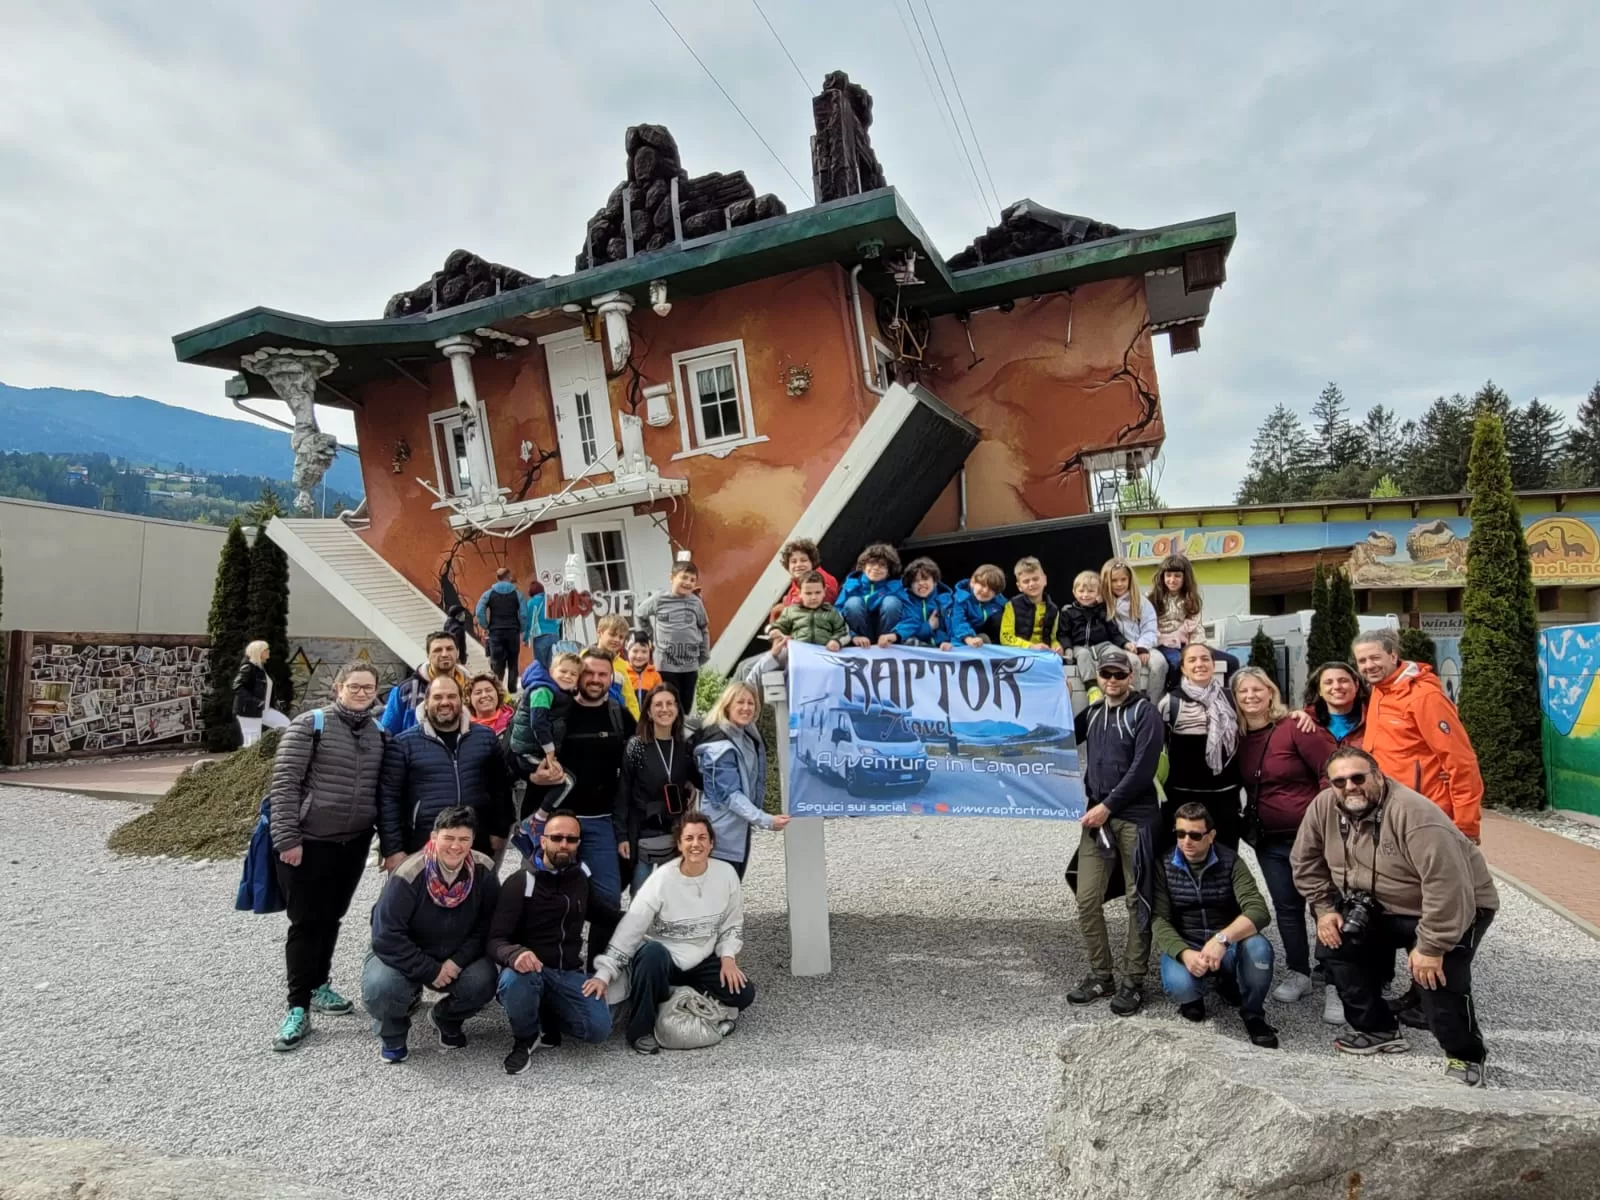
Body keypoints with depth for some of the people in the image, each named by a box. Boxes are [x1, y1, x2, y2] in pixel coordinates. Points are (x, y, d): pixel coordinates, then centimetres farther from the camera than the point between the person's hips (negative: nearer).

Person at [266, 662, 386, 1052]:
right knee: (307, 922, 0)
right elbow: (284, 782, -12)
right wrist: (287, 837, -16)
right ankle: (298, 1007, 9)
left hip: (355, 844, 5)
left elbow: (383, 792, 13)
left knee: (332, 918, 16)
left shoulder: (378, 734, 8)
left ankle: (319, 986, 32)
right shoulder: (310, 725, -9)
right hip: (309, 842, -5)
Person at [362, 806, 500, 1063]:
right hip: (402, 956, -2)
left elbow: (487, 927, -8)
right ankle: (392, 1035, 5)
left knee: (483, 983, -26)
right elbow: (386, 936, -25)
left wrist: (457, 961, -22)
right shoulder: (408, 875, -26)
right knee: (379, 987, -33)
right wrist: (431, 971, -24)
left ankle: (446, 1018, 11)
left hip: (457, 957, 2)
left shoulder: (484, 871, -16)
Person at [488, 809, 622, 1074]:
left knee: (599, 1029, -19)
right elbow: (495, 940, -16)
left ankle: (545, 1021, 12)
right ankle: (525, 1039, -6)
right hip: (531, 969, -3)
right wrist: (514, 953, -39)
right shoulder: (519, 883, -9)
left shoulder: (581, 877, 8)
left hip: (569, 973, 4)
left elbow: (598, 913, 27)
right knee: (514, 981, -38)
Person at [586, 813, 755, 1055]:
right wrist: (604, 975, -27)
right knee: (652, 953, -38)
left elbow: (733, 924, 4)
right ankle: (641, 1030, -19)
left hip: (701, 961, 4)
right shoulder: (662, 879, -19)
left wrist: (728, 958, -11)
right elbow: (628, 930, -20)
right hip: (660, 958, -4)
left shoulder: (726, 873, -9)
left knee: (744, 994, -16)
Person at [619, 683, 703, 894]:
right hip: (643, 833, -4)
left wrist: (692, 787, -2)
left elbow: (698, 780, 19)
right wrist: (622, 835, -12)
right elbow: (622, 793, -8)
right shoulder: (636, 746, -8)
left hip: (677, 833, 4)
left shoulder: (685, 747, 3)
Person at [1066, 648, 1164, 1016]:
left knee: (1138, 901, 3)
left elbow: (1142, 769, -13)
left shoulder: (1145, 712, -4)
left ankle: (1132, 981, 13)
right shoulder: (1093, 712, 13)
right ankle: (1101, 975, 17)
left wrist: (1107, 806, -15)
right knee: (1087, 900, 3)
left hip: (1135, 817, -5)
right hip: (1098, 815, 5)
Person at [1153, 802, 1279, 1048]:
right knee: (1179, 984, -34)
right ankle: (1192, 998, 8)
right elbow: (1159, 920, -13)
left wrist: (1222, 939, -39)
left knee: (1258, 948, -33)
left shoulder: (1230, 862, -8)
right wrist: (1184, 953, -32)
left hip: (1227, 946, 1)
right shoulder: (1164, 866, -6)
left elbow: (1258, 911, -21)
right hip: (1184, 947, 0)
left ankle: (1253, 1015, -3)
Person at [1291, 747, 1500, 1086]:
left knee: (1438, 978, -23)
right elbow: (1307, 862, 2)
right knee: (1333, 947, -3)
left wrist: (1431, 946, -31)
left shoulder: (1414, 813, -34)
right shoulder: (1323, 807, -13)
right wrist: (1325, 908, -4)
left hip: (1455, 909, -7)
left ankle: (1465, 1056, 5)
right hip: (1382, 909, 7)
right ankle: (1380, 1029, 15)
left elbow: (1447, 886, -35)